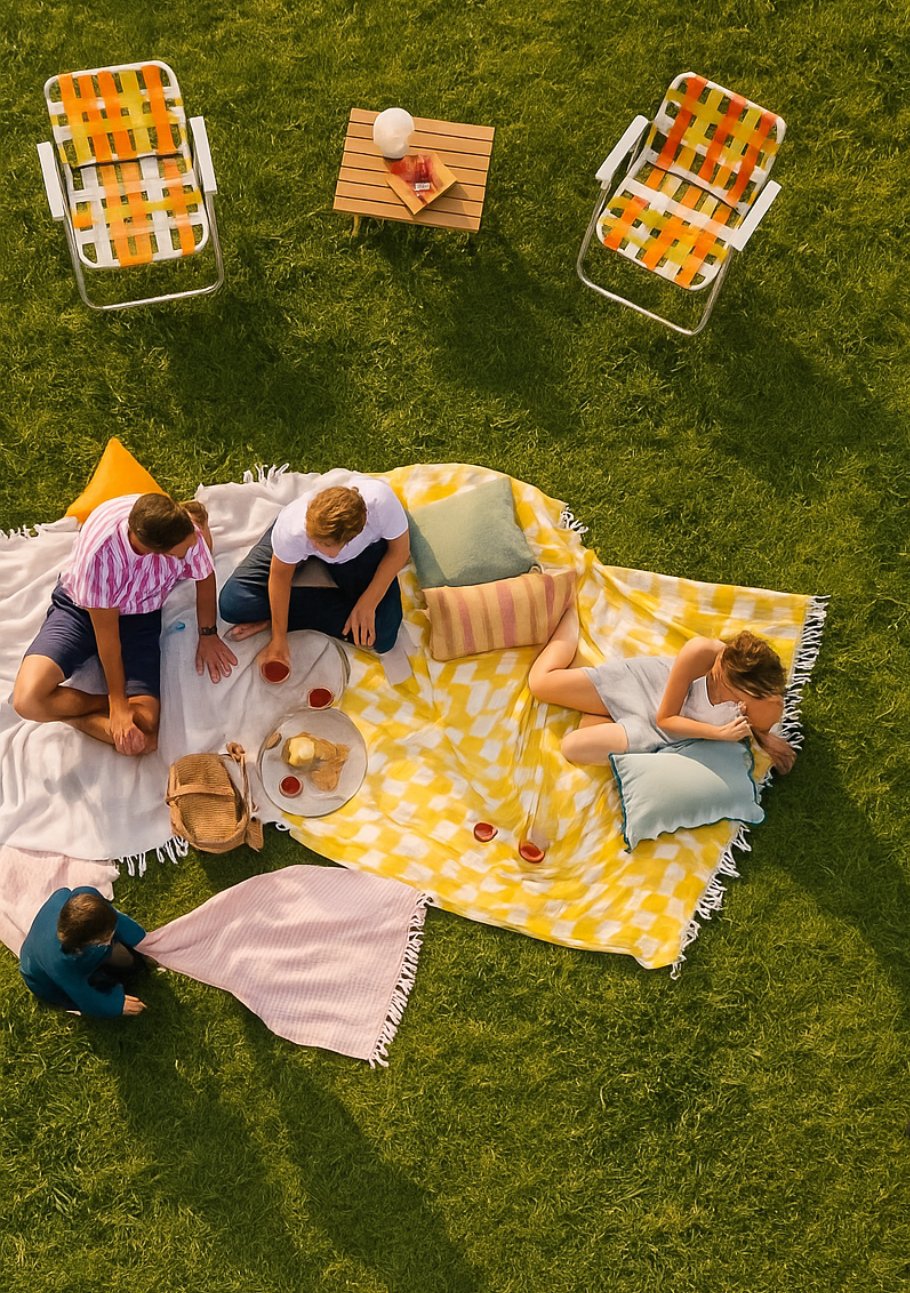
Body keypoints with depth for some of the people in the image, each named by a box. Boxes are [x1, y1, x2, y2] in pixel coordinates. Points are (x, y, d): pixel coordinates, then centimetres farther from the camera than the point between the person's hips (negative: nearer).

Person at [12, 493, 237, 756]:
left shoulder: (186, 529, -27)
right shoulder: (99, 549, -36)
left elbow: (205, 577, -1)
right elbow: (106, 632, -23)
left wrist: (208, 635, 6)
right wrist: (118, 705, -18)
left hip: (141, 616, 2)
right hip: (81, 608, -2)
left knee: (141, 739, -20)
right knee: (28, 699, -28)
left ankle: (65, 713, 3)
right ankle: (107, 706, -2)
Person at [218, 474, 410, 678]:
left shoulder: (381, 500, -44)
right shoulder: (292, 528, -41)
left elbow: (400, 550, -22)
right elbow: (280, 576, -19)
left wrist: (367, 605, -25)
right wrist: (278, 640, -14)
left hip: (366, 545, 1)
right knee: (234, 604, -18)